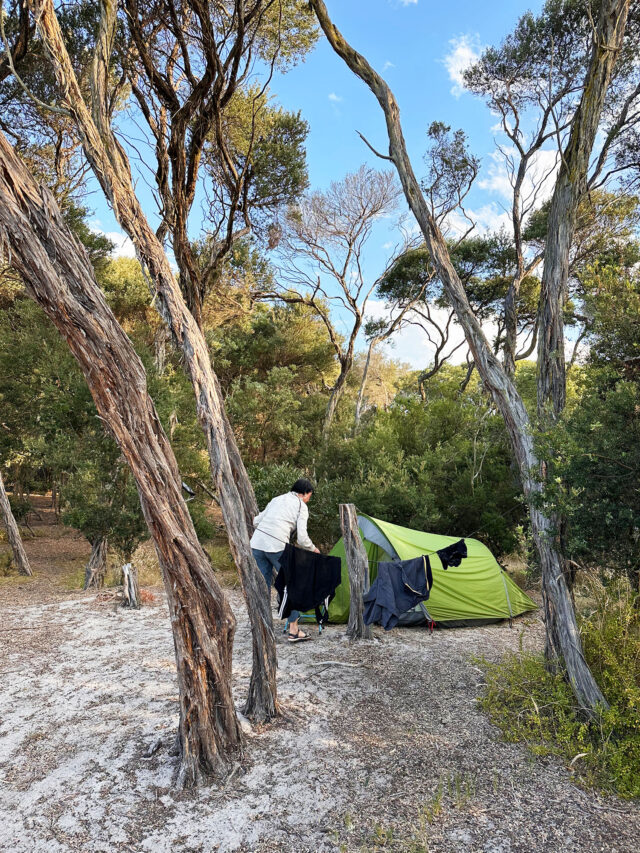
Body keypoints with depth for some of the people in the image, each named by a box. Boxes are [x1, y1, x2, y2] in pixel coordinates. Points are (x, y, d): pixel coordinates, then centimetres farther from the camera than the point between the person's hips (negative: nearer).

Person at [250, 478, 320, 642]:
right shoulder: (301, 506, 5)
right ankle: (293, 630, 10)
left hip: (256, 544, 6)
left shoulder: (276, 499, 23)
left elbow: (256, 521, 22)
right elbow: (302, 538, -3)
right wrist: (313, 549, 15)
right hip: (276, 548, -6)